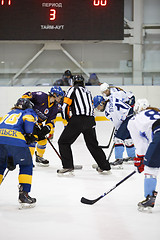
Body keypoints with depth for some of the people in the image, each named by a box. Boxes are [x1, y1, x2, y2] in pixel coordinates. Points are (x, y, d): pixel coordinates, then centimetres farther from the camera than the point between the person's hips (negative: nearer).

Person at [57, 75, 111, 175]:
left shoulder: (73, 89, 7)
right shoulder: (88, 91, 26)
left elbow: (65, 105, -2)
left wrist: (68, 119, 10)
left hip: (78, 120, -6)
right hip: (90, 121, 6)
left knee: (64, 142, 4)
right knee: (93, 145, 19)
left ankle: (68, 167, -5)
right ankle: (105, 167, 22)